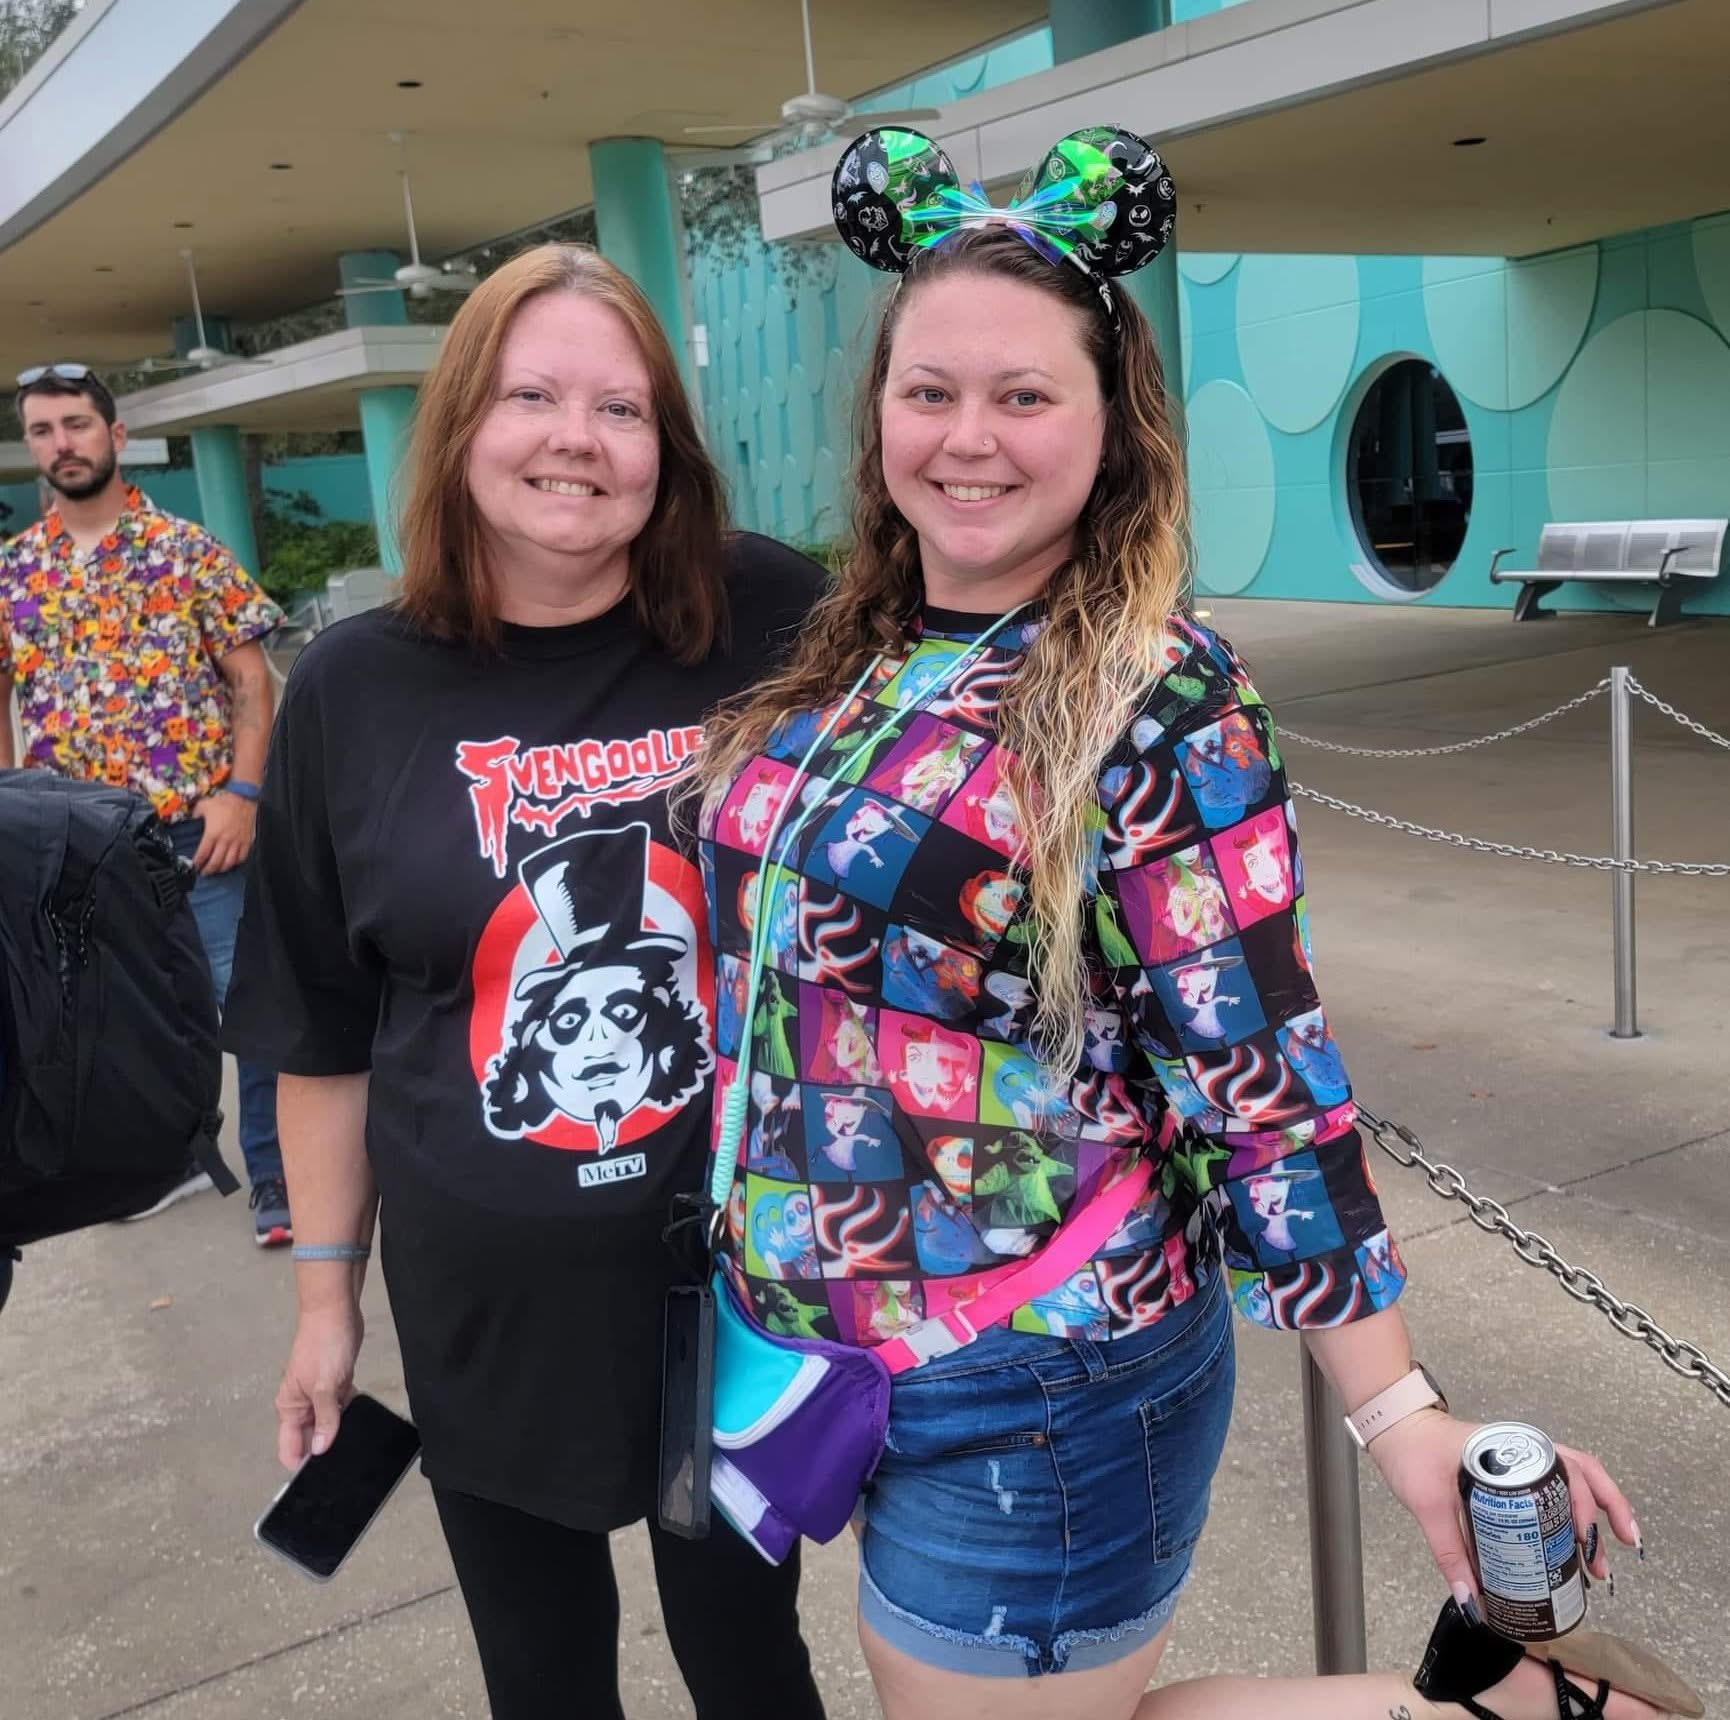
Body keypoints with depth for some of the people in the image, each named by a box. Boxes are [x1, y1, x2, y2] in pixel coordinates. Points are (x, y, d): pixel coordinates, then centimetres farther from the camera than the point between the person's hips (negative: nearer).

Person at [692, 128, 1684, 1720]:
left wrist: (1402, 1413, -14)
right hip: (819, 1350, 7)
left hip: (1032, 1404, -7)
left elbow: (1258, 1084, -15)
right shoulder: (843, 664, 2)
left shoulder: (1162, 711, -16)